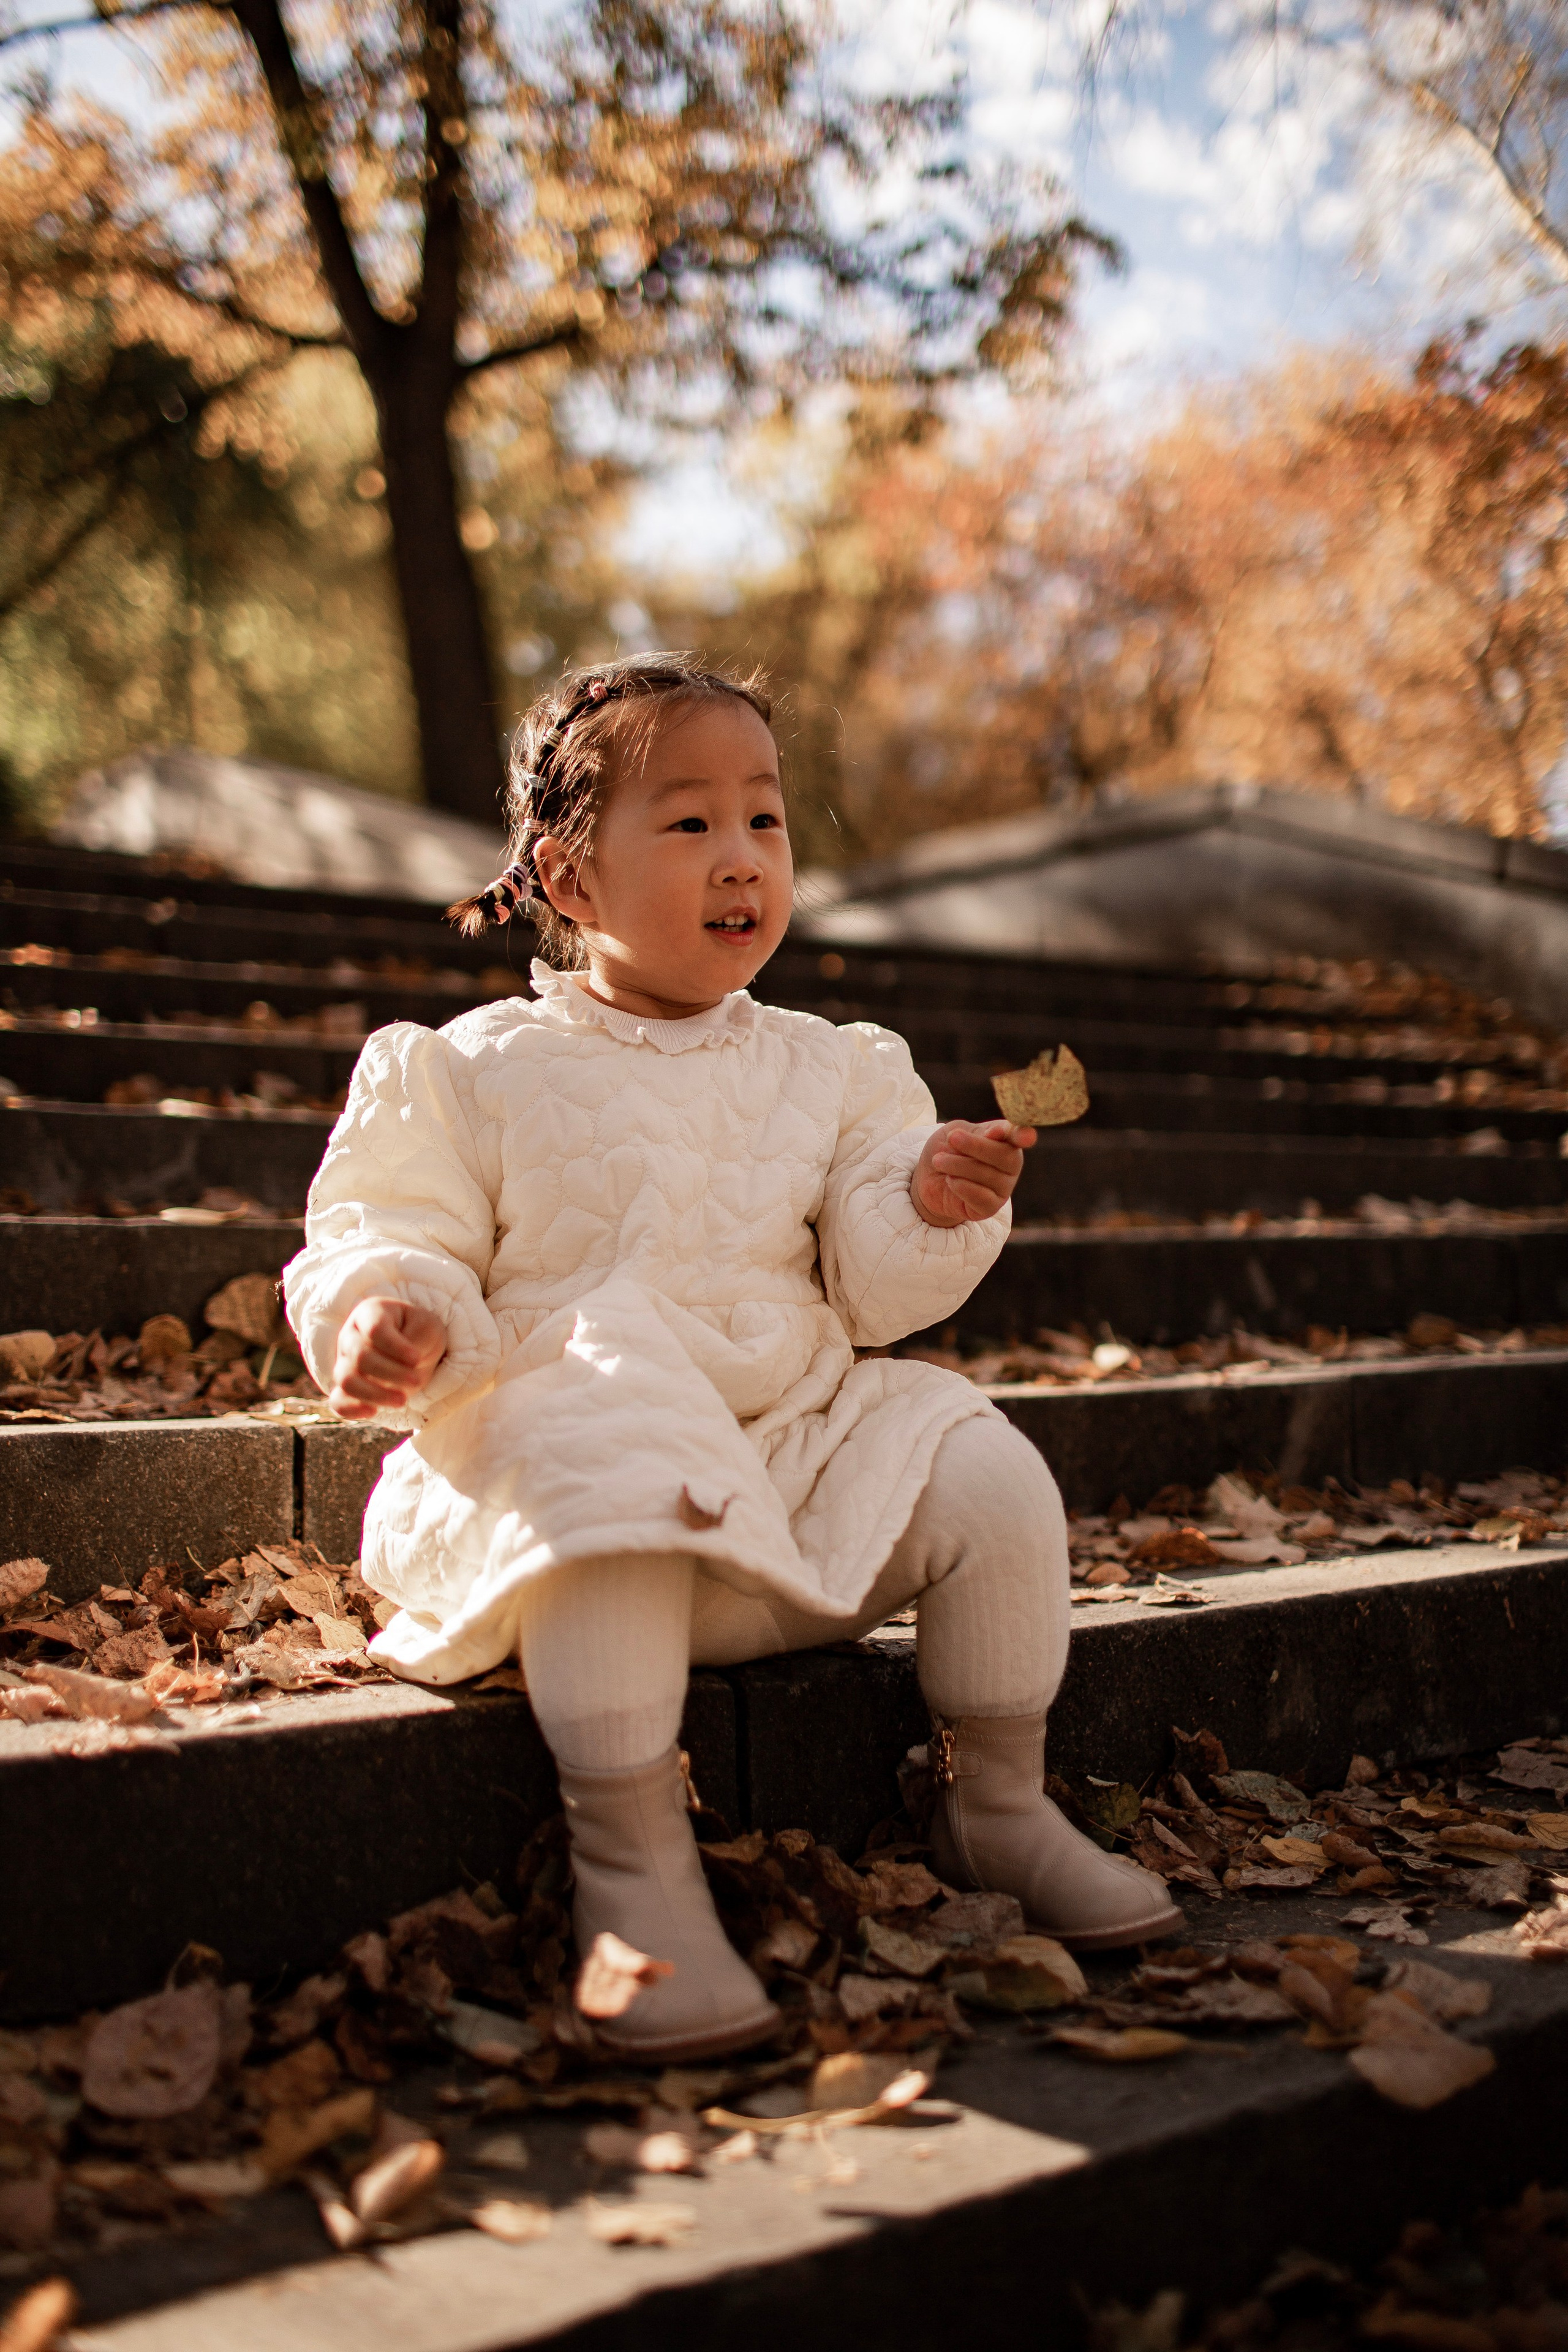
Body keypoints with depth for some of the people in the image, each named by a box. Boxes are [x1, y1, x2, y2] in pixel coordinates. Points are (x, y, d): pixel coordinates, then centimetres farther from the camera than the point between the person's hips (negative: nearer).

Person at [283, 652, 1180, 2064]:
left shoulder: (826, 1072, 13)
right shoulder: (484, 1073, 4)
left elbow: (874, 1293, 8)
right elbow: (391, 1237, 1)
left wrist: (935, 1207, -14)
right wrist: (396, 1316, -23)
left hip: (803, 1444, 5)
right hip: (569, 1434, -4)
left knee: (988, 1475, -15)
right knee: (612, 1497, -38)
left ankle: (999, 1805, 5)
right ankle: (632, 1864, -28)